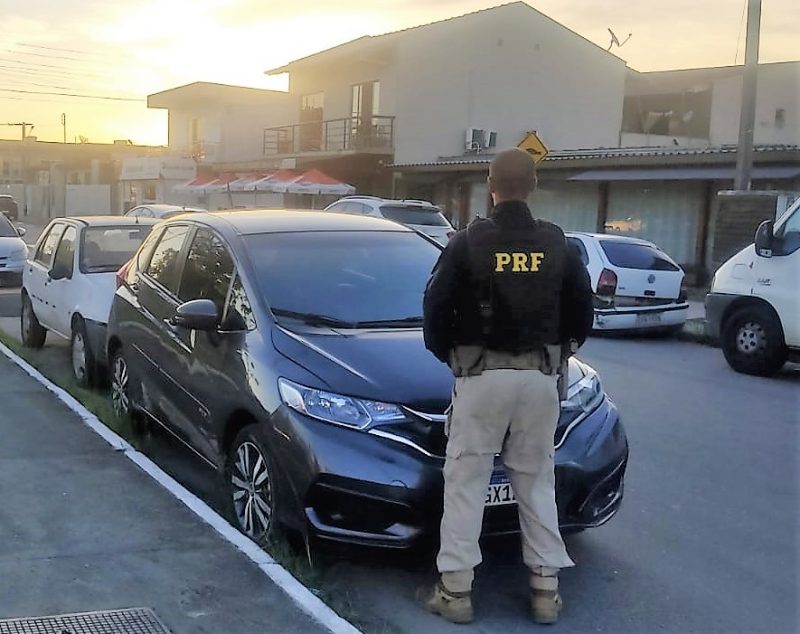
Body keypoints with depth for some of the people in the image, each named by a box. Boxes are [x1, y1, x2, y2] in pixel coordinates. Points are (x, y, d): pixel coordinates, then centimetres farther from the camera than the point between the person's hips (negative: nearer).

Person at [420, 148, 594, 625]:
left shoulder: (468, 243, -6)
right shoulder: (558, 246, 3)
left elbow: (437, 307, -7)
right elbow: (584, 311, 9)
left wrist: (445, 352, 11)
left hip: (481, 374, -3)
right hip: (541, 376, 3)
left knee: (466, 481, 4)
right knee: (537, 482, 13)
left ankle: (456, 590, 6)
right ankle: (546, 589, 15)